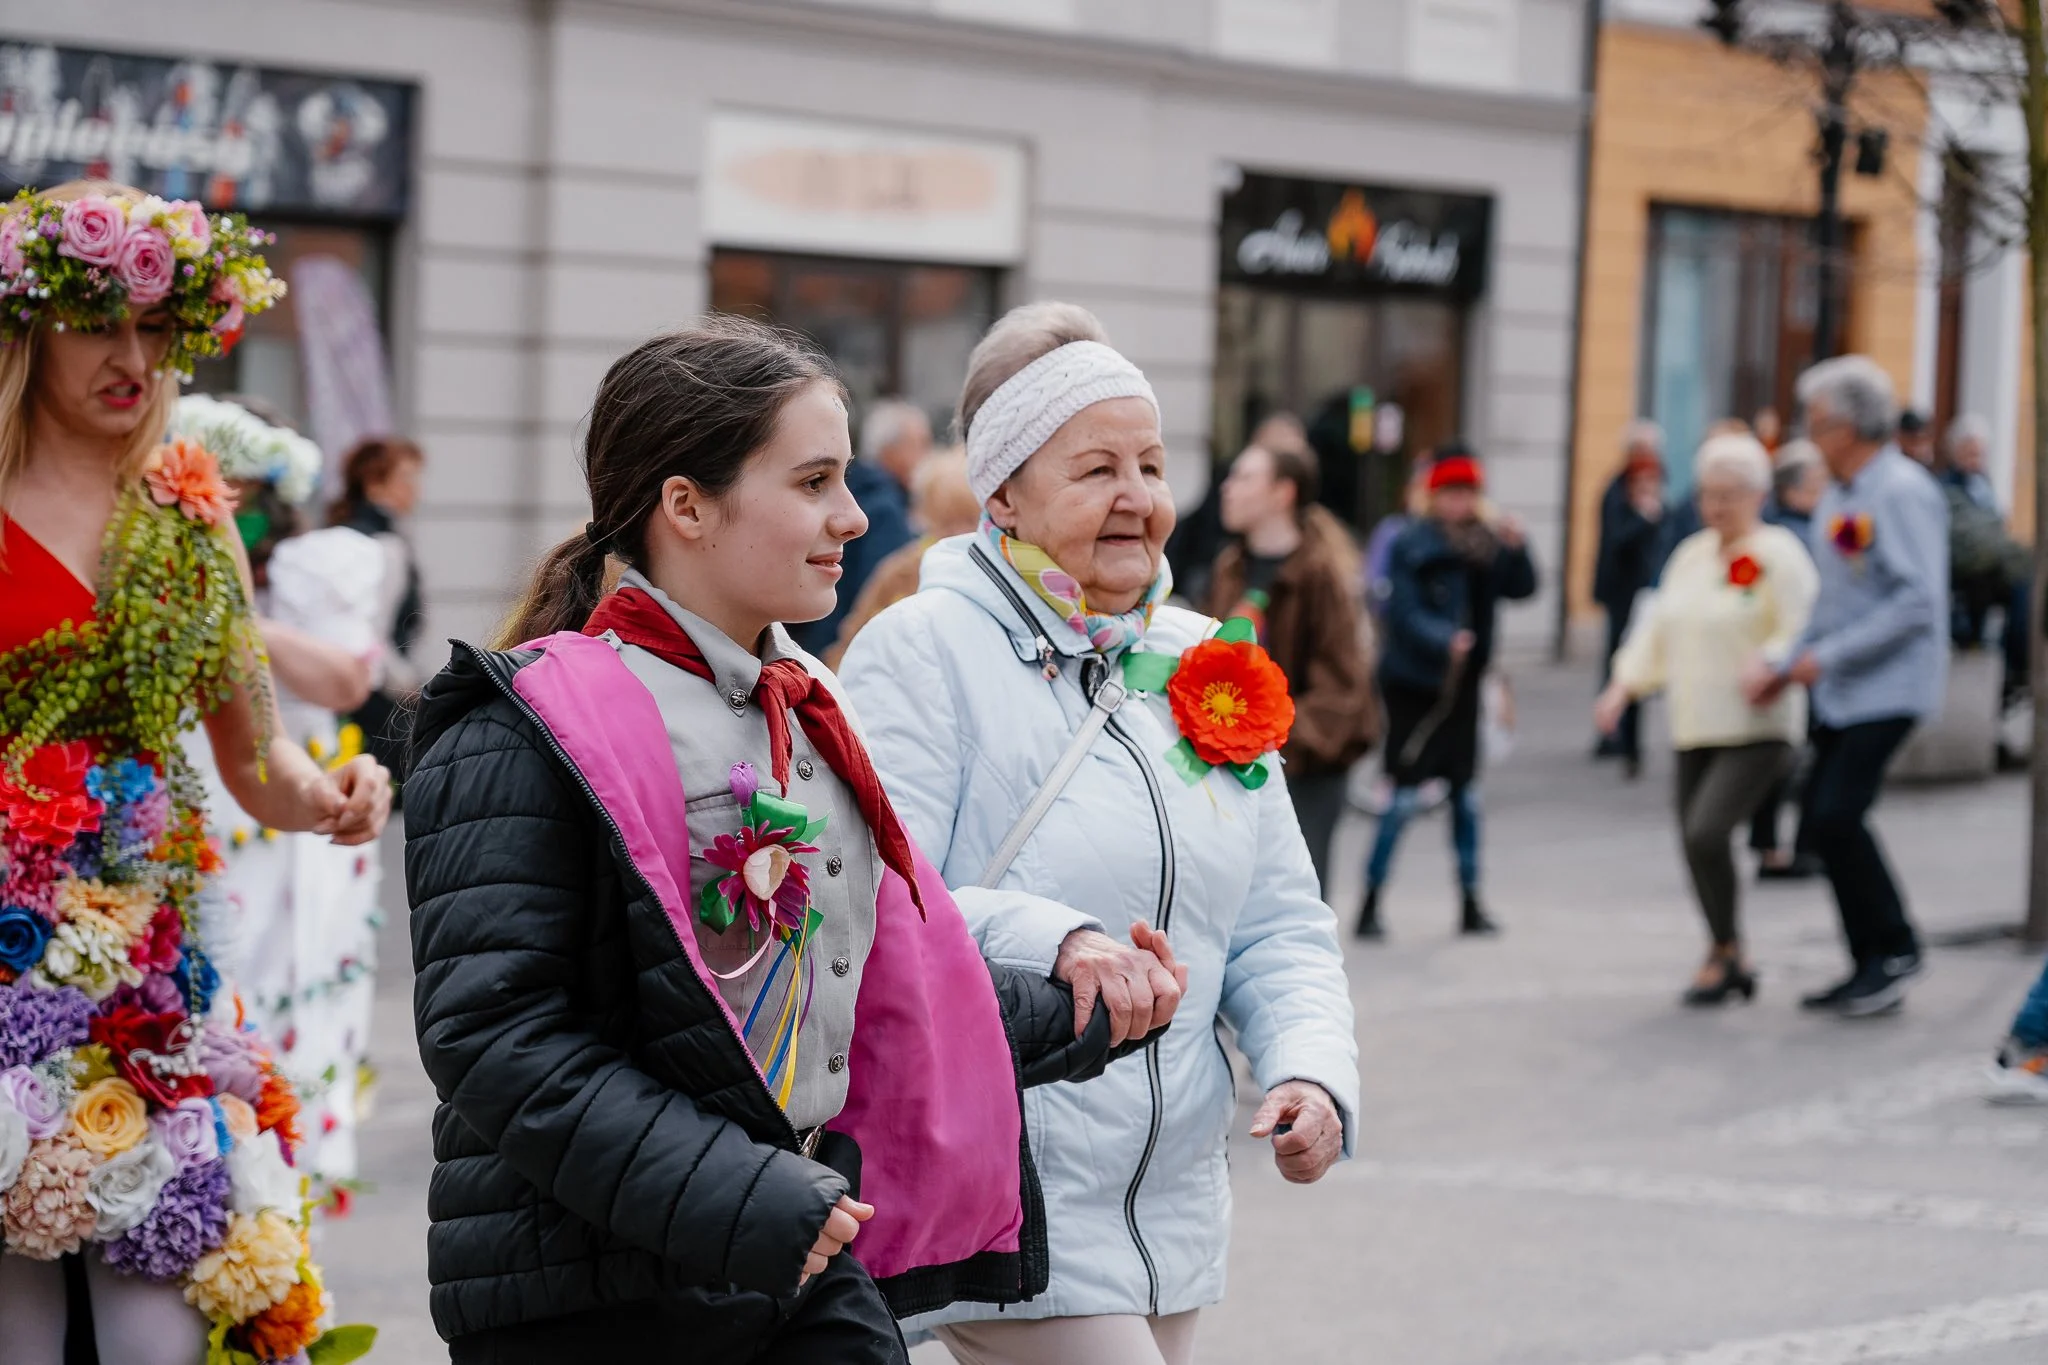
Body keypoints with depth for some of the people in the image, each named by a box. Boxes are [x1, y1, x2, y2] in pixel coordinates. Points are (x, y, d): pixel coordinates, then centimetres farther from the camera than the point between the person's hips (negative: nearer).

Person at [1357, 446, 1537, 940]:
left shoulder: (1485, 543, 3)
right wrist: (1445, 641, -33)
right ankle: (1371, 904, 2)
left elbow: (1522, 587, -6)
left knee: (1466, 795, 10)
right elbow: (1404, 613, -17)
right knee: (1405, 796, -5)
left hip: (1462, 683, 5)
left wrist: (1515, 547, -22)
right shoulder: (1413, 546, -11)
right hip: (1414, 682, -5)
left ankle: (1470, 903, 19)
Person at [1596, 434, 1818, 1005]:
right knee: (1694, 842, 7)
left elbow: (1801, 633, -14)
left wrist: (1769, 670, -31)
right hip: (1695, 728, 7)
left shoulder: (1779, 556, -8)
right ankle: (1733, 966, 22)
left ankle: (1724, 950, -1)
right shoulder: (1692, 556, 14)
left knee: (1705, 832, -20)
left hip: (1757, 729, -7)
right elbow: (1660, 630, 20)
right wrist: (1625, 686, 9)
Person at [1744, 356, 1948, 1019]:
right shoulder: (1836, 498, 14)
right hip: (1839, 691, 9)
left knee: (1837, 814, -16)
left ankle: (1895, 949, -1)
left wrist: (1828, 656, -20)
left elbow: (1918, 603, -21)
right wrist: (1785, 668, 13)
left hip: (1889, 685, -9)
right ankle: (1871, 965, 14)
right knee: (1824, 820, 6)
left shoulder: (1902, 492, -14)